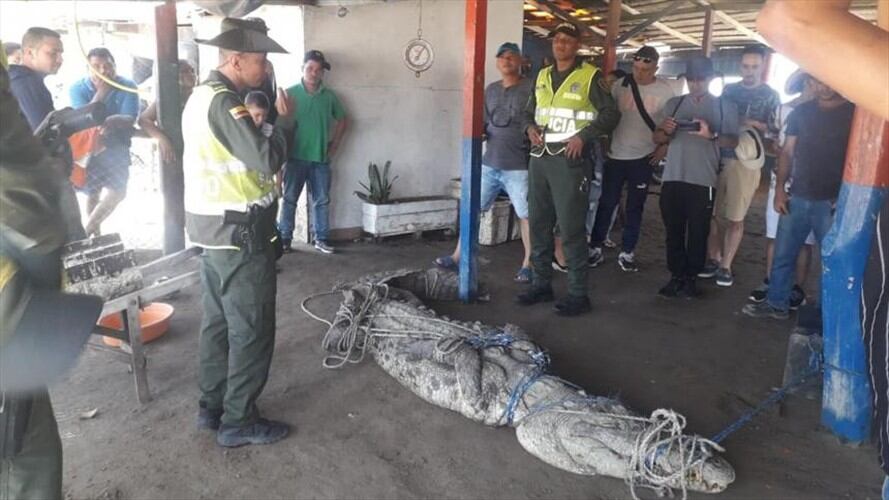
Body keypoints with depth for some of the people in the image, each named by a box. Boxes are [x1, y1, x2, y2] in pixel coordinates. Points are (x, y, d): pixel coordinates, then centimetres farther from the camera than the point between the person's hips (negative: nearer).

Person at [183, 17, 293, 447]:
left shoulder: (201, 95, 13)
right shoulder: (224, 102, -19)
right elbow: (267, 160, -25)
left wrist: (261, 123, 4)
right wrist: (281, 120, -10)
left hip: (213, 225, 10)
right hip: (239, 230, -10)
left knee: (219, 320, 16)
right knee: (251, 328, -1)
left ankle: (212, 406, 27)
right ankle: (238, 421, 10)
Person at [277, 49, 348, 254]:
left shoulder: (329, 96, 6)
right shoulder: (290, 93, -2)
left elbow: (342, 120, 19)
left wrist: (336, 142, 10)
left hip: (321, 159, 3)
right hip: (296, 157, -2)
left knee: (322, 200, 7)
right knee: (289, 199, 2)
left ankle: (321, 239, 16)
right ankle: (284, 238, 11)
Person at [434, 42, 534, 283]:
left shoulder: (530, 89, -3)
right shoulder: (490, 90, 14)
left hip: (519, 166, -5)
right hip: (489, 164, 5)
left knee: (526, 216, 0)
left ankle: (528, 265, 12)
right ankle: (456, 258, 16)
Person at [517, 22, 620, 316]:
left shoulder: (590, 76, -2)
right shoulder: (542, 76, 15)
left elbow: (611, 114, -2)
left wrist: (583, 136, -14)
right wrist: (530, 128, 1)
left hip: (569, 159, -6)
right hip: (539, 158, 6)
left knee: (571, 229, -6)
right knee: (538, 225, 10)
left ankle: (578, 295, 2)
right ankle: (541, 285, 21)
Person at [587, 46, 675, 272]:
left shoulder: (665, 91, -2)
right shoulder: (620, 84, 0)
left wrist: (664, 147, -5)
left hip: (643, 158, 0)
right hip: (615, 154, 0)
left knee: (635, 207, 7)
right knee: (607, 203, 3)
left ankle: (627, 252, 17)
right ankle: (595, 248, 13)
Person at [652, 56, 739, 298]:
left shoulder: (725, 106, 7)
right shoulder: (674, 103, 13)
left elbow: (733, 141, 0)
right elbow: (657, 138, 12)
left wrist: (711, 135, -19)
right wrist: (665, 131, -12)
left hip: (703, 180, -2)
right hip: (673, 178, 2)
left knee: (698, 232, 2)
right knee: (674, 231, 4)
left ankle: (691, 277, 12)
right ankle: (676, 276, 13)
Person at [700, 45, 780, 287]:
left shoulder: (771, 96, 4)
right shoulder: (728, 90, 12)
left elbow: (774, 133, -1)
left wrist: (752, 124, -14)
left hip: (746, 162, -2)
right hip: (718, 158, 3)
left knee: (735, 219, 2)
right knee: (714, 214, 3)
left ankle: (725, 266, 12)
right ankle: (713, 260, 18)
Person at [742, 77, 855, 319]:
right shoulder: (801, 112, 9)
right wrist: (779, 189, 1)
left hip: (833, 201, -3)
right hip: (797, 197, 4)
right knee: (783, 254, 8)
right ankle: (776, 303, 21)